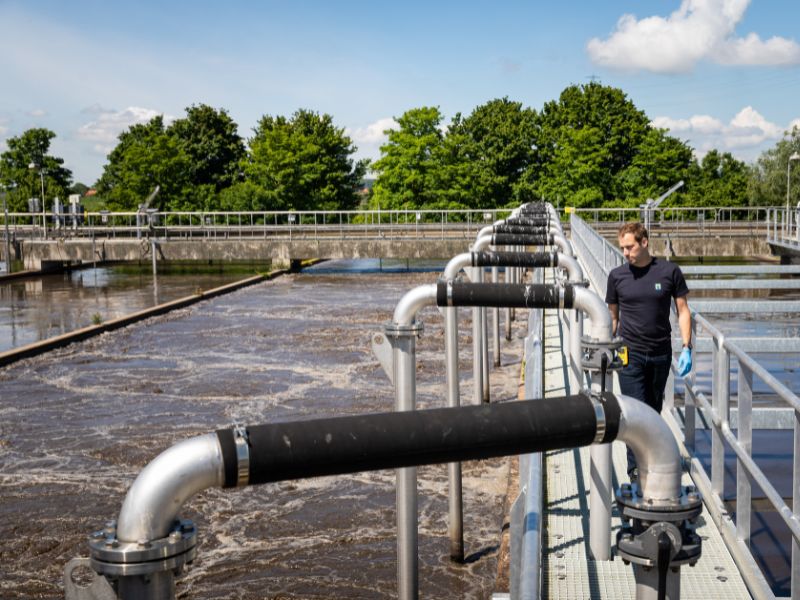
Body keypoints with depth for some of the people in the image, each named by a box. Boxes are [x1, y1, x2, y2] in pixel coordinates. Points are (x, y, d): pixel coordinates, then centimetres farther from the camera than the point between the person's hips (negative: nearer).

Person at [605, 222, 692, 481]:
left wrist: (687, 347, -6)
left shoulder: (669, 271, -3)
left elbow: (683, 311, 2)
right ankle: (636, 468, 2)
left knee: (654, 411, 13)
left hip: (660, 354, 1)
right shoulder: (617, 276, 0)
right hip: (629, 353, -1)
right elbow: (612, 317, 8)